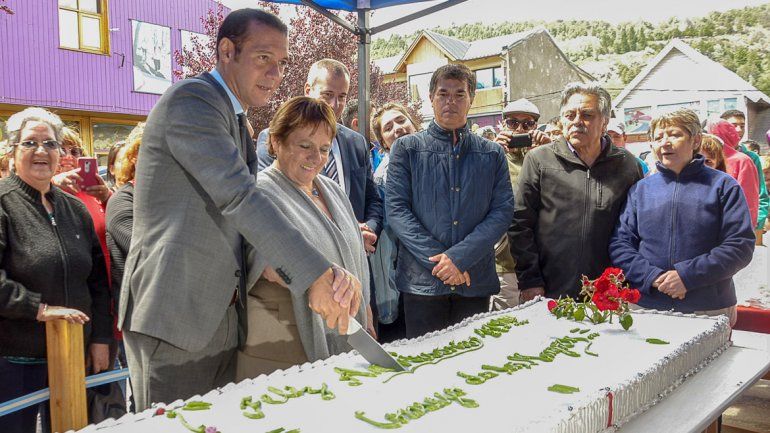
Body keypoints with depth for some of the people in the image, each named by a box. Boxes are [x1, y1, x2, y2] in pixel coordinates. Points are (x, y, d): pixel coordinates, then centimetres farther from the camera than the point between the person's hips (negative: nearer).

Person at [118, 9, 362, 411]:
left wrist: (326, 269, -5)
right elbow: (238, 196, -23)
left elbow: (254, 211, 11)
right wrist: (314, 274, -23)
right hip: (173, 316, -9)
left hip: (222, 317, 9)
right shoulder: (191, 98, -12)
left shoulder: (236, 120, 17)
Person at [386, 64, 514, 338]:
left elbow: (503, 210, -1)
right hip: (422, 281, -2)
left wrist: (459, 256, -14)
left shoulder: (492, 154, 8)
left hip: (476, 282, 2)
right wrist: (437, 260, -14)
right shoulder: (407, 149, 3)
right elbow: (396, 210, -5)